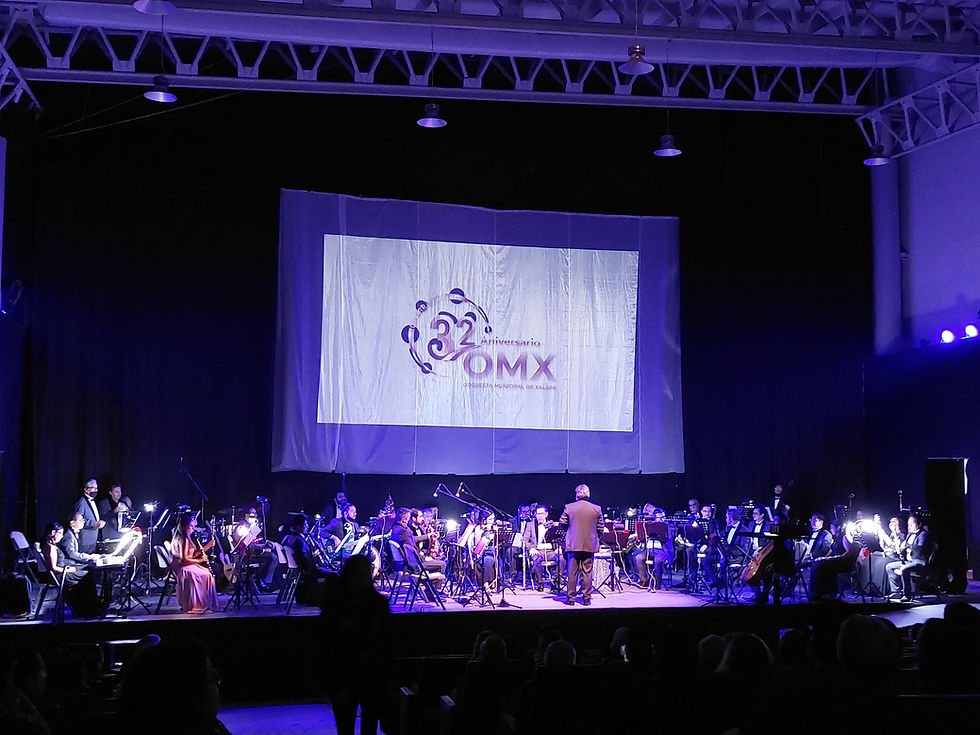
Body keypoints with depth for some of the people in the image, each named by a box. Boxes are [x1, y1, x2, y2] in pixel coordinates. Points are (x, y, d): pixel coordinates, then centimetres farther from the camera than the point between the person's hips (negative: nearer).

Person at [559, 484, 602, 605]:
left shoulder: (568, 508, -3)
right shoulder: (597, 509, 0)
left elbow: (562, 523, 3)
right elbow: (600, 527, 4)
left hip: (573, 545, 0)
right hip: (589, 545, 1)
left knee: (572, 572, 5)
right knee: (587, 572, 5)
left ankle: (571, 598, 7)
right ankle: (586, 598, 6)